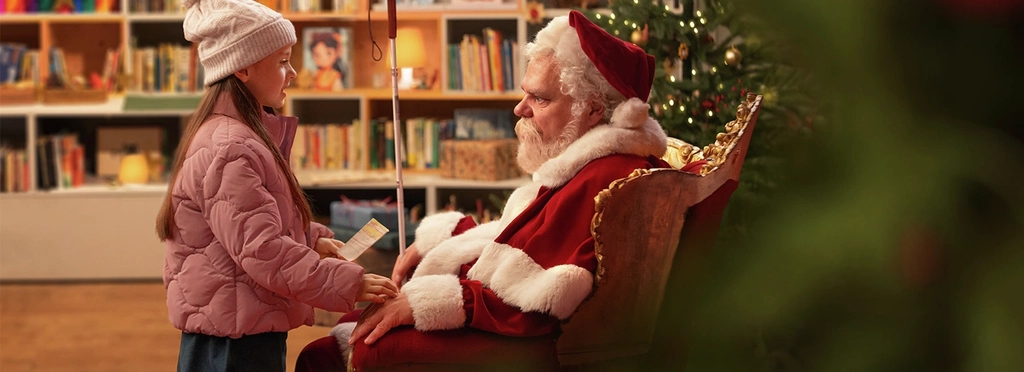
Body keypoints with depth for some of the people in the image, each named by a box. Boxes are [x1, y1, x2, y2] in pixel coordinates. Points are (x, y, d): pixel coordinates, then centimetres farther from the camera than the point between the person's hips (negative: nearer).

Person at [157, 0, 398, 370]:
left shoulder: (242, 134, 13)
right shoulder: (230, 151, -21)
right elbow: (263, 250, -26)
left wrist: (313, 239, 11)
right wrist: (347, 283, -26)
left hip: (243, 328, 10)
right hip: (233, 341, -10)